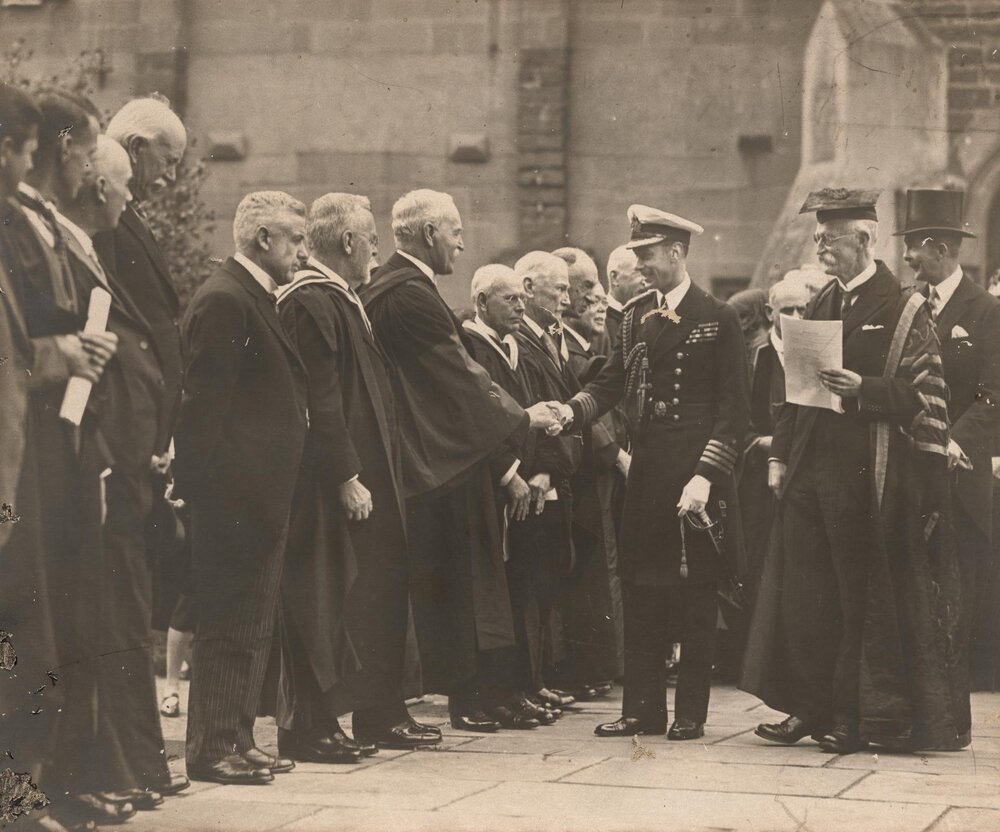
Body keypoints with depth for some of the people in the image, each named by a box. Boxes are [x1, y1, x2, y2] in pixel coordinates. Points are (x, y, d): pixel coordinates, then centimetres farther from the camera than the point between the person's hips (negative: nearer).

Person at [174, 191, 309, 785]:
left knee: (254, 625, 13)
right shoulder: (224, 300, -13)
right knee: (231, 625, -6)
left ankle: (237, 740, 20)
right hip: (237, 492, -10)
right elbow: (206, 403, -18)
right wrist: (216, 487, -21)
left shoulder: (260, 299, 18)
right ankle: (212, 750, -2)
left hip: (264, 493, 10)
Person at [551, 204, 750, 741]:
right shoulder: (637, 316, 12)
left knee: (695, 592, 1)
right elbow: (613, 381, 12)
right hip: (646, 469, 6)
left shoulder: (718, 319, -4)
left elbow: (734, 408, -7)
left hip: (696, 470, -5)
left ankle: (691, 712, 8)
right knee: (640, 591, 7)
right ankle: (642, 709, 13)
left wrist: (706, 476, -15)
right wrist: (573, 410, -8)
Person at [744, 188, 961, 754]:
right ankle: (812, 707, 15)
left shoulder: (904, 309, -5)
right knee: (804, 595, 7)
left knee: (865, 598, 1)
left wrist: (864, 389, -23)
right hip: (810, 473, 6)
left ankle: (859, 717, 9)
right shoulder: (820, 307, 15)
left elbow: (925, 395, -10)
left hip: (865, 475, -6)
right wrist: (781, 455, 13)